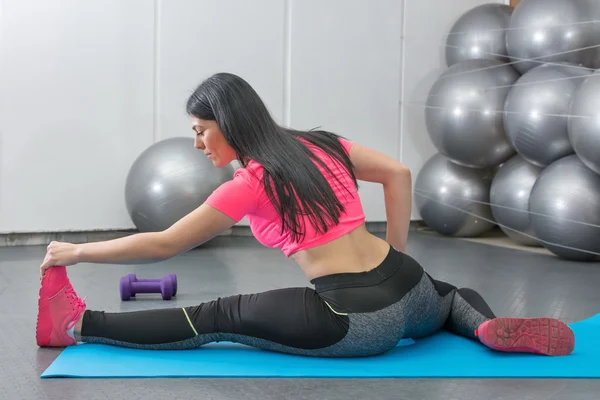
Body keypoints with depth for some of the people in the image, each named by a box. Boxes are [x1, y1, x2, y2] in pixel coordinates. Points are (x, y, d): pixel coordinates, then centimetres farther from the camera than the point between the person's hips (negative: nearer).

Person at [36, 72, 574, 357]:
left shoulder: (251, 186, -6)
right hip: (409, 291, 6)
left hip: (358, 323, -6)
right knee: (454, 297, 41)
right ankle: (492, 329, 8)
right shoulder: (321, 144, 12)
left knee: (218, 319, 6)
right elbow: (398, 173, 14)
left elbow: (163, 245, -4)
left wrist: (74, 252, 8)